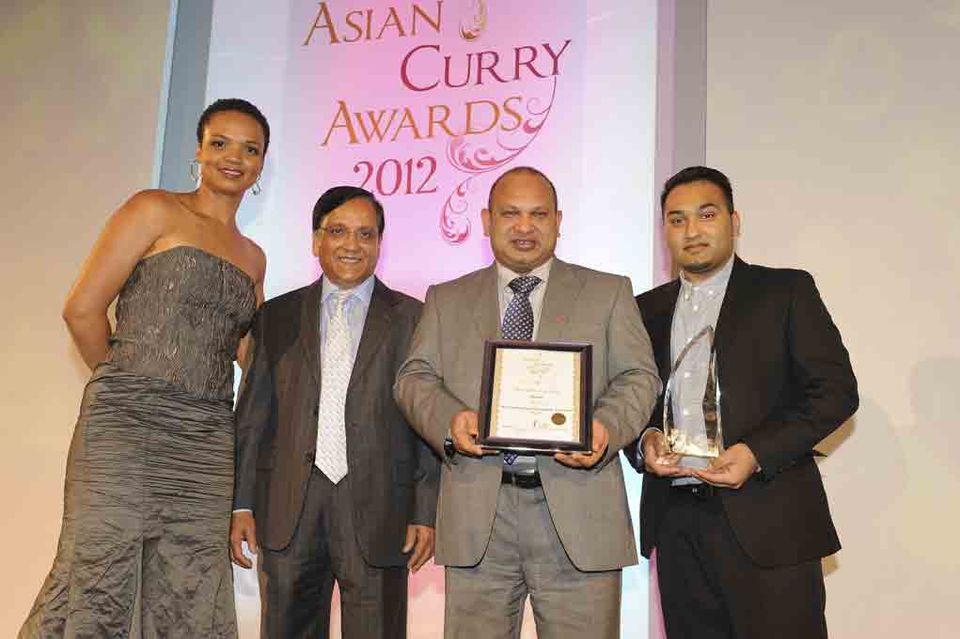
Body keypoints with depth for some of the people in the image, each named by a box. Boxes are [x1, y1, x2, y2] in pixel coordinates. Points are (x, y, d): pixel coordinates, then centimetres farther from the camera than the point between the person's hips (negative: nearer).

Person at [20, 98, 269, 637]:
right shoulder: (157, 211, 3)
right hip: (127, 425, -5)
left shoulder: (253, 257, 19)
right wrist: (124, 385, 4)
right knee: (96, 592, -5)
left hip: (208, 443, 5)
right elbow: (83, 309, -2)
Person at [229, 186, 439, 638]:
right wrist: (243, 503, 4)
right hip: (289, 512, 2)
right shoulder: (277, 317, 12)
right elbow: (252, 416, 10)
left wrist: (426, 512, -4)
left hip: (376, 510, -1)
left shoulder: (411, 319, 6)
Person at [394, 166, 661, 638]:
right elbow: (414, 377, 9)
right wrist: (450, 420, -13)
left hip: (578, 512, -1)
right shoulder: (446, 299, 16)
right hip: (477, 514, 1)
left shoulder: (609, 293, 12)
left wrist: (606, 428, -16)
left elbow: (638, 377, 5)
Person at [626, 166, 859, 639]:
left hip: (768, 525, -3)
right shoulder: (647, 310, 14)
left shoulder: (786, 292, 3)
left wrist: (757, 453, -15)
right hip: (677, 524, 4)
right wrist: (644, 441, -6)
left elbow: (836, 390, -3)